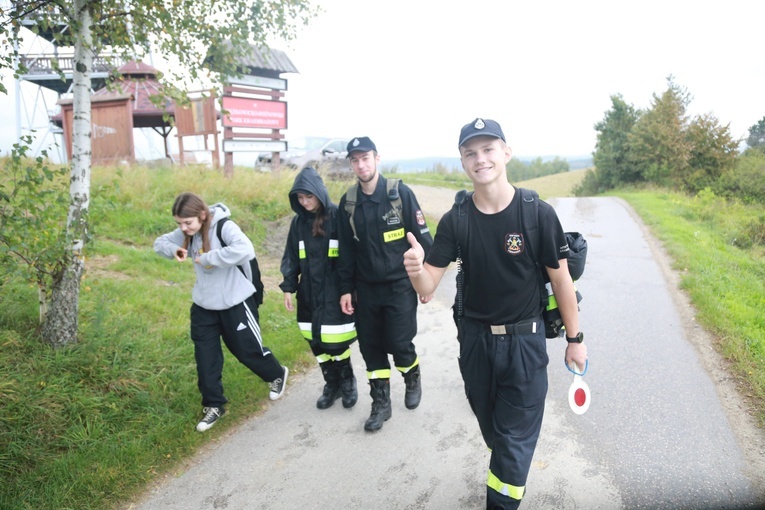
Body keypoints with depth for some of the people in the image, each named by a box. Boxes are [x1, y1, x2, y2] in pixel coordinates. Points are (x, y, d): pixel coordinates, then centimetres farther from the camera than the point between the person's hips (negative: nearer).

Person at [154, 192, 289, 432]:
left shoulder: (225, 227, -23)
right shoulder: (188, 233, -2)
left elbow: (245, 250, -41)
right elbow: (160, 242, 12)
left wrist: (208, 258, -33)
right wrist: (174, 249, -12)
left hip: (236, 302, -6)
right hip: (203, 305, 6)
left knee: (248, 349, 9)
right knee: (206, 357, 8)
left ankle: (277, 375, 38)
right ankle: (213, 405, 25)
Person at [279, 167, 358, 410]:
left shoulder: (338, 217, -8)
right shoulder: (298, 221, 6)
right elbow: (291, 257, 11)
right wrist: (288, 287, 4)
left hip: (335, 293, -4)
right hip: (309, 293, 5)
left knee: (335, 342, -3)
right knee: (316, 343, 8)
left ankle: (348, 383, 24)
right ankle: (332, 385, 28)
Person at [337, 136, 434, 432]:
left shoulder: (400, 193, -10)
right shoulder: (348, 202, 2)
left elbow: (422, 238, -7)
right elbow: (346, 250, 8)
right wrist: (346, 289, 6)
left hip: (400, 285, -4)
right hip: (366, 288, 4)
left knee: (399, 343, -2)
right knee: (370, 347, 8)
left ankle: (413, 380, 32)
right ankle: (381, 404, 25)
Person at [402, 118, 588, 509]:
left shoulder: (538, 214, -15)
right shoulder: (455, 221, -8)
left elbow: (561, 278, -5)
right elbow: (428, 287, -12)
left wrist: (575, 338, 1)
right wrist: (416, 271, -35)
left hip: (524, 340, -3)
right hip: (474, 338, 3)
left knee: (514, 436, 6)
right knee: (491, 427, 23)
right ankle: (510, 469, 51)